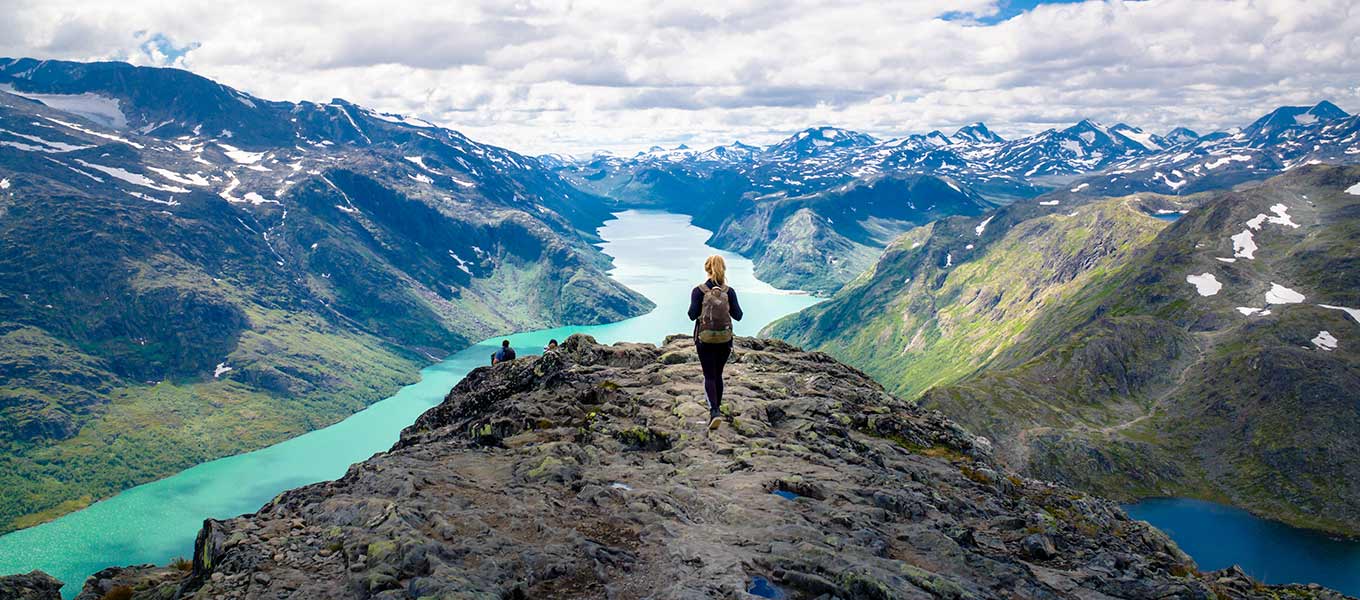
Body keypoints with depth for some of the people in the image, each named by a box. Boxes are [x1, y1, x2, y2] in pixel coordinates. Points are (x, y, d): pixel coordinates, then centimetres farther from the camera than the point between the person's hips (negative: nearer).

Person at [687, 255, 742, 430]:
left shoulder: (698, 291, -9)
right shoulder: (729, 291, -4)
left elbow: (693, 315, -12)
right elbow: (738, 315, -5)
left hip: (705, 338, -2)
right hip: (724, 338, 2)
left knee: (709, 376, 1)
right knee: (718, 374, 18)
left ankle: (714, 411, -18)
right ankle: (717, 409, 28)